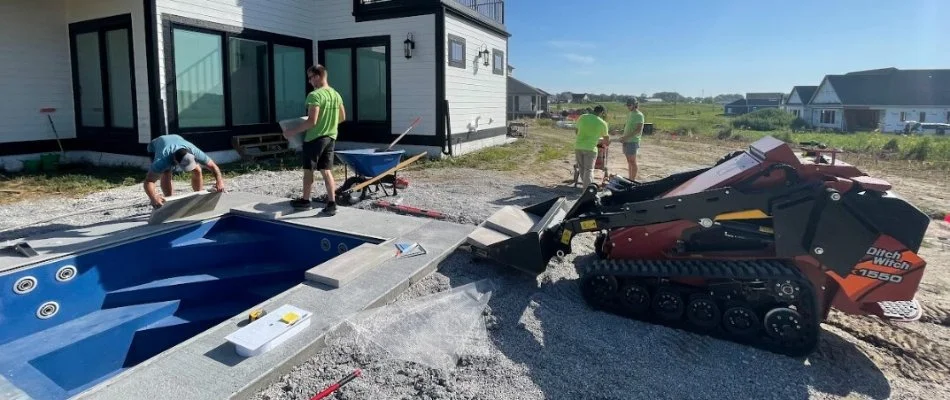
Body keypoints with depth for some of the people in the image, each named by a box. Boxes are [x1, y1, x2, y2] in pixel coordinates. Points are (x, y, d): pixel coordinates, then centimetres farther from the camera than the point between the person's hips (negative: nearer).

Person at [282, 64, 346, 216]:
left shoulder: (315, 95, -18)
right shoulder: (336, 94, 6)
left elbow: (311, 121, -23)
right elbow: (342, 117, 15)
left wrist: (294, 131, -13)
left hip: (314, 138, -7)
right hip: (330, 138, 7)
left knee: (308, 170, 9)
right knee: (326, 171, 8)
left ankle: (305, 200, 24)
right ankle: (332, 204, 2)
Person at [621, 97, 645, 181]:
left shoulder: (639, 115, -10)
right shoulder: (630, 114, 16)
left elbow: (639, 130, -17)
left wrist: (626, 137, -22)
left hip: (633, 141, -8)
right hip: (626, 141, 8)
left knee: (632, 161, -5)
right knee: (629, 161, 11)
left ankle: (633, 180, 0)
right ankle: (630, 179, 17)